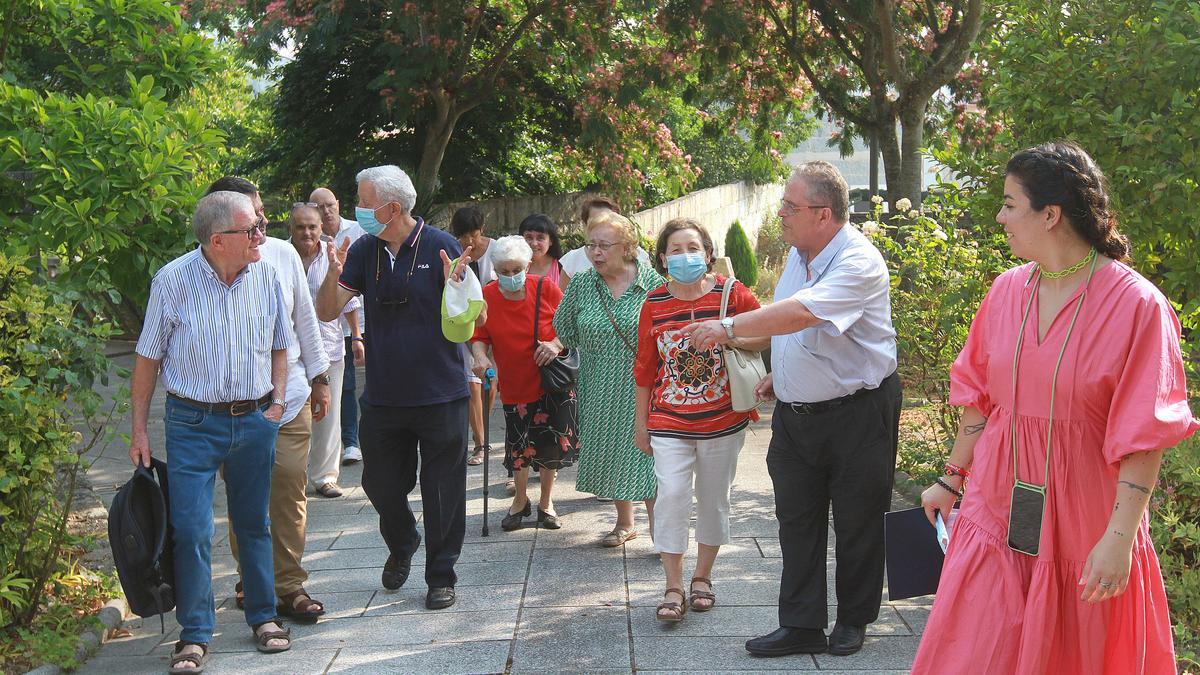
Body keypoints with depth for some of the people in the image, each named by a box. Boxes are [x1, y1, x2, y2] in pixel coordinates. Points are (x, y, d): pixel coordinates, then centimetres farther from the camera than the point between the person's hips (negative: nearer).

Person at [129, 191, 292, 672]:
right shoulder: (173, 281, -11)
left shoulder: (265, 275, 0)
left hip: (255, 421, 3)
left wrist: (277, 400, 3)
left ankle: (263, 617, 27)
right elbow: (148, 359, -4)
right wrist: (139, 430, -4)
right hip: (193, 422, -3)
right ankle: (194, 634, 8)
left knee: (254, 523, 13)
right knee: (191, 530, -4)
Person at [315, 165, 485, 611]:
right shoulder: (364, 251, 2)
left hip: (440, 396, -4)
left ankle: (441, 575, 21)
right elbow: (326, 312, 1)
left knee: (442, 491, 4)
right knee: (380, 483, 13)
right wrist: (334, 274, -18)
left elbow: (478, 319, -7)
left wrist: (456, 286, -27)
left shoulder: (441, 247, -9)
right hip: (383, 397, 4)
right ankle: (401, 545, 42)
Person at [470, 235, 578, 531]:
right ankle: (520, 500, 29)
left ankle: (546, 503, 25)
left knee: (552, 443, 5)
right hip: (515, 384, 1)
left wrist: (557, 344, -19)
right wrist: (480, 357, -19)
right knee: (519, 447, 5)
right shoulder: (486, 297, -6)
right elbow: (479, 336, 1)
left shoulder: (545, 288, -9)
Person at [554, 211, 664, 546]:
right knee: (610, 454, 12)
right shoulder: (580, 284, 1)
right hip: (600, 391, 4)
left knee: (645, 454, -8)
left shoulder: (653, 282, -7)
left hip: (642, 389, -3)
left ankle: (658, 527, 0)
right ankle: (625, 523, 30)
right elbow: (564, 333, 9)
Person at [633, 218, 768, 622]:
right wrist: (641, 421, 10)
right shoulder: (654, 303, 1)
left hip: (722, 419, 0)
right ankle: (674, 589, -3)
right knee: (671, 494, -10)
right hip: (669, 421, 0)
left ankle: (702, 578, 27)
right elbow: (645, 367, 7)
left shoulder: (731, 293, -4)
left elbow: (767, 335, -1)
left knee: (714, 499, 10)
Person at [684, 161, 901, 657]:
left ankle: (852, 620, 22)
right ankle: (802, 625, 15)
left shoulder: (859, 262, -21)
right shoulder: (799, 253, 8)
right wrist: (778, 373, 12)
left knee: (857, 522, 6)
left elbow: (802, 312, -34)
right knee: (796, 520, 8)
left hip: (856, 413, -8)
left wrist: (729, 328, -30)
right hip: (795, 410, 8)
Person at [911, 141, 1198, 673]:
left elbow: (1144, 435, -14)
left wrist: (1119, 537, -18)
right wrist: (952, 479, 16)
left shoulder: (1137, 305, -13)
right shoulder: (1008, 291, 3)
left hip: (1082, 526, -4)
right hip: (995, 510, 4)